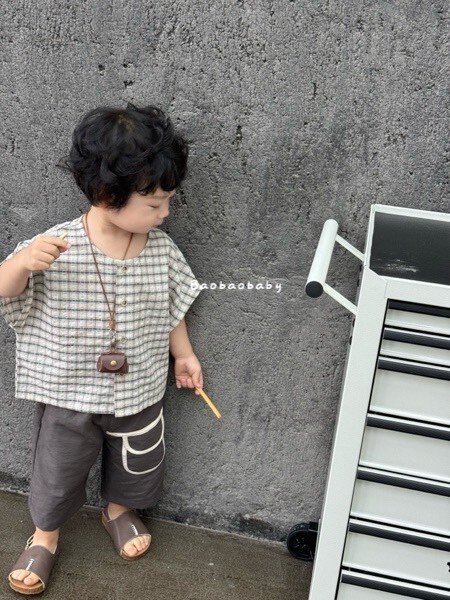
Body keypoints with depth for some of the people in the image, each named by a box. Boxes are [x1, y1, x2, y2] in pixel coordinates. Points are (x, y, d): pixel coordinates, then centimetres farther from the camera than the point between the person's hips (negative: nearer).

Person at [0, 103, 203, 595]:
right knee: (56, 474, 18)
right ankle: (44, 535, 48)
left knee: (137, 463, 25)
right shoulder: (55, 248, -24)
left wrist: (183, 353, 12)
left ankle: (119, 509, 58)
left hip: (138, 393, 4)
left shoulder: (161, 249, -11)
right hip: (68, 395, -3)